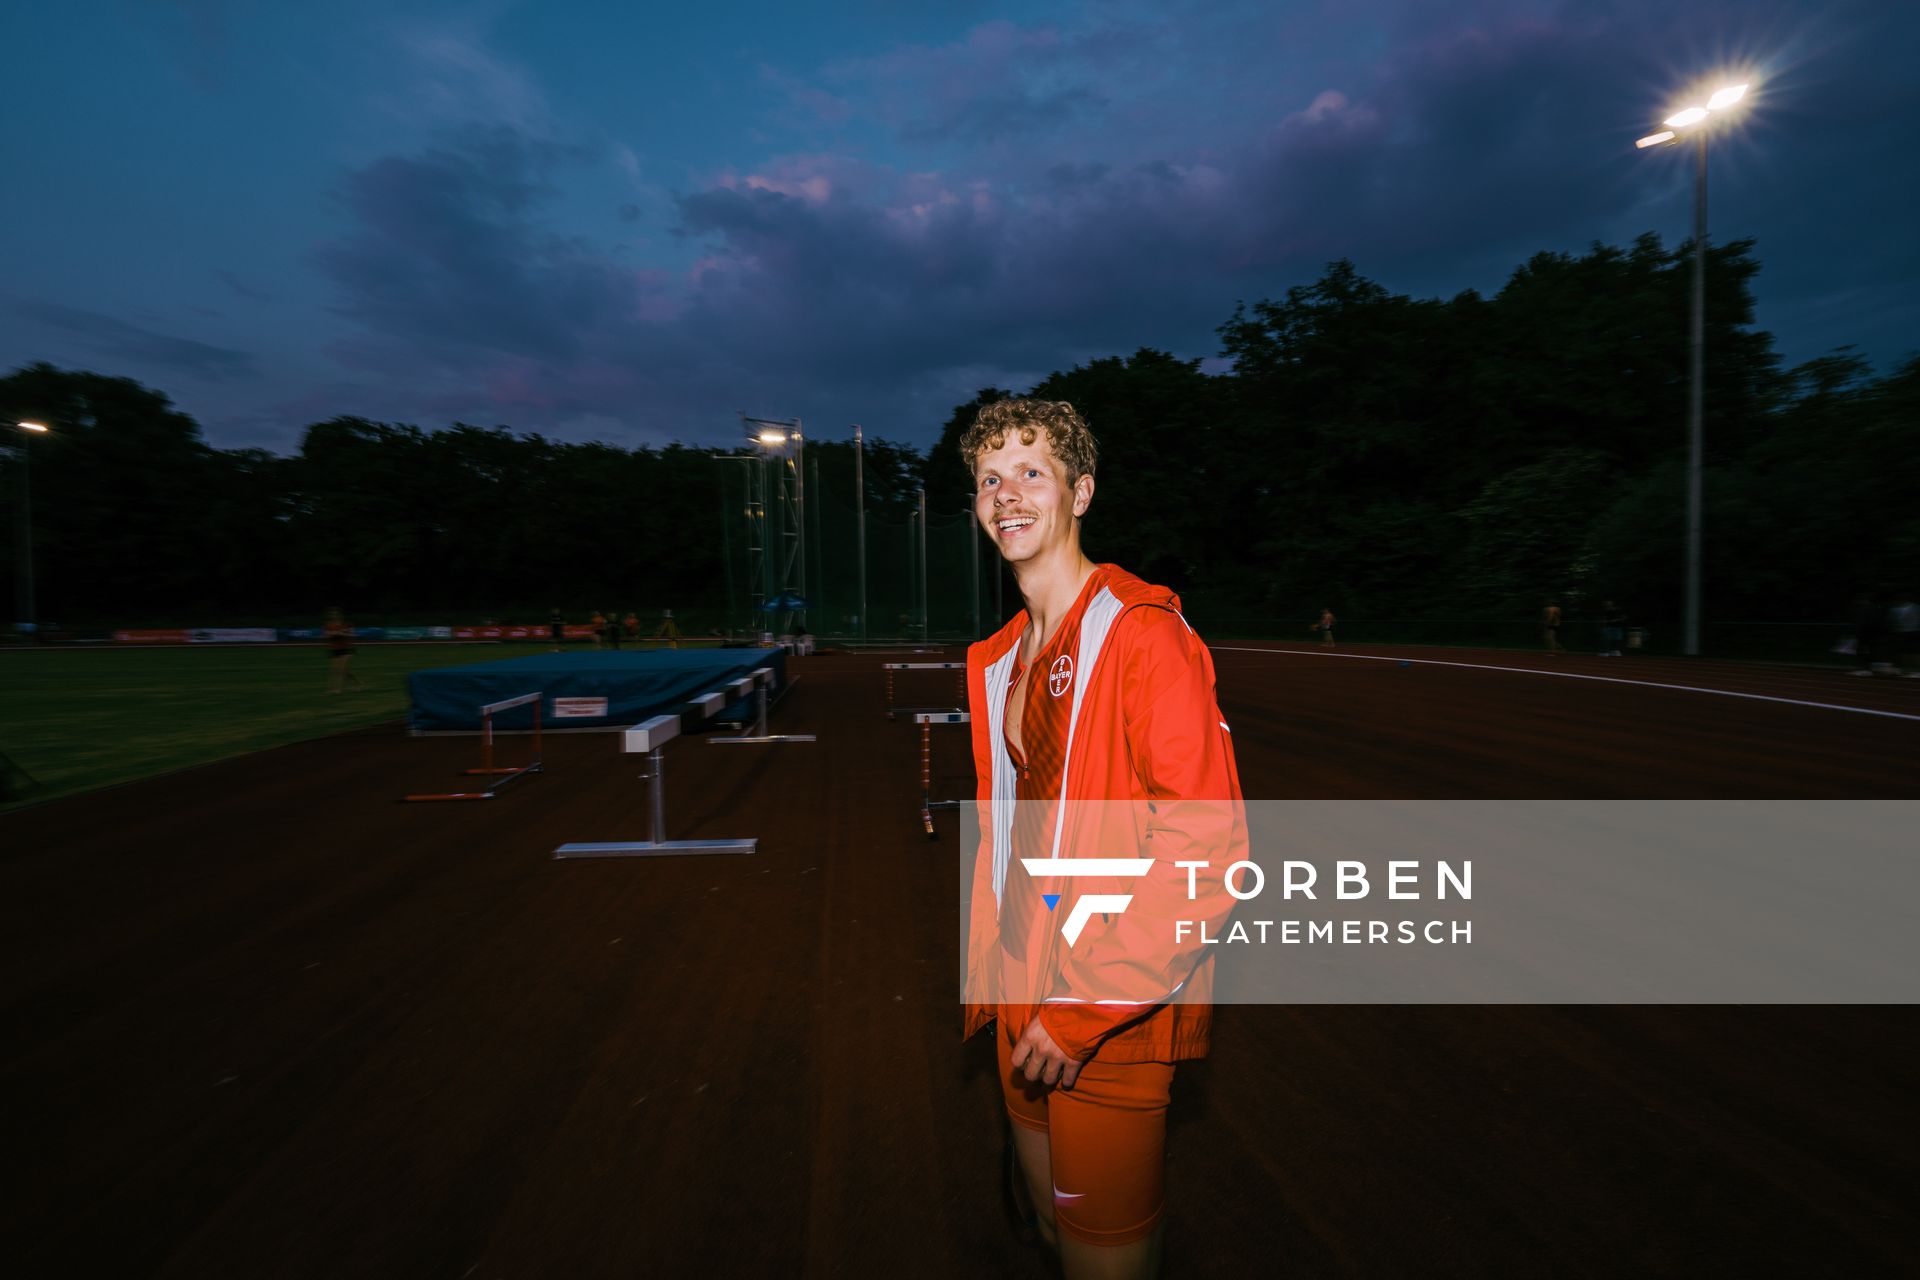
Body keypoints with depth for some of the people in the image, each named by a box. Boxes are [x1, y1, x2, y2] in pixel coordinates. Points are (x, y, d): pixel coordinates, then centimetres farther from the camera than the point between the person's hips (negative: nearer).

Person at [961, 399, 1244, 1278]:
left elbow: (1209, 851, -21)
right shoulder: (999, 659, 8)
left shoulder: (1141, 633, -18)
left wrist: (1084, 1006, -19)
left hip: (1112, 1016, -7)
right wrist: (990, 981, 13)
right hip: (1025, 1005, 7)